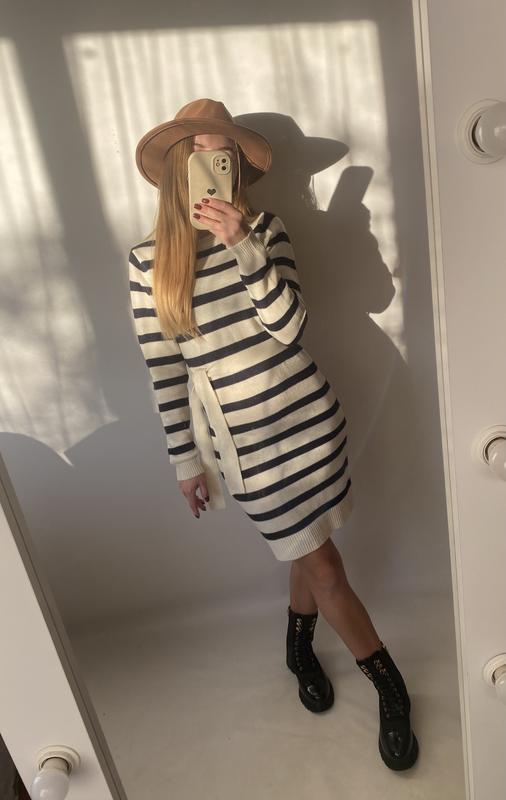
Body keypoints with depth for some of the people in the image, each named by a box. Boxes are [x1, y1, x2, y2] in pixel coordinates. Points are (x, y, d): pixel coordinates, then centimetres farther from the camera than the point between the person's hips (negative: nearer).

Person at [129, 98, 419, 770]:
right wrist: (186, 460, 1)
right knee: (322, 564, 6)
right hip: (244, 438, -2)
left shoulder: (265, 229, 0)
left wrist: (245, 248, -22)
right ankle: (392, 690, 30)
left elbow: (289, 325, -10)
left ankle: (298, 647, 49)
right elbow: (163, 370, -2)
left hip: (308, 414, 2)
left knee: (309, 550, 16)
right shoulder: (147, 259, -3)